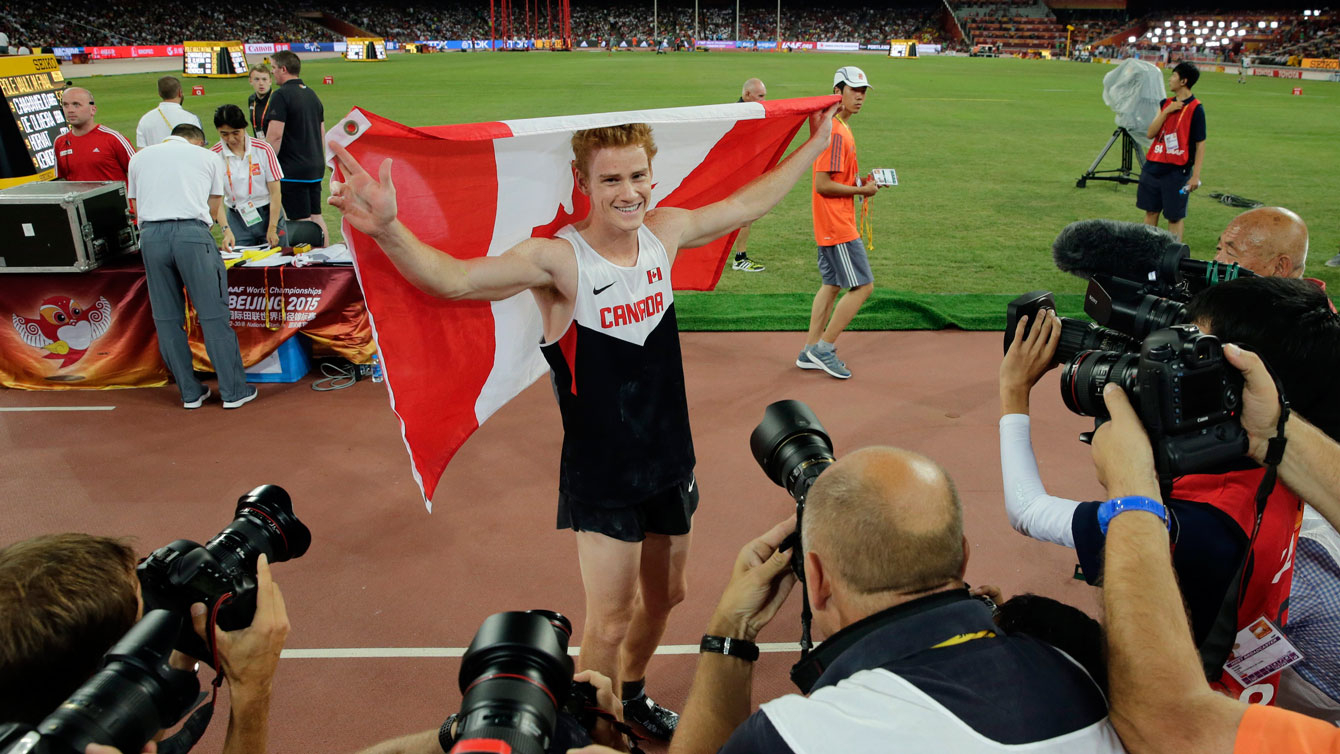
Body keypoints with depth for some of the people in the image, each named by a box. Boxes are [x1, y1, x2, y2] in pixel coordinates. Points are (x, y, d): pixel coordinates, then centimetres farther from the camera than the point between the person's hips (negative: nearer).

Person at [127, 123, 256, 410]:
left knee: (167, 319, 9)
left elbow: (136, 204, 24)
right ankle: (233, 391, 4)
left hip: (151, 235, 3)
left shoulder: (140, 158, 24)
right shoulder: (208, 157, 18)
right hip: (192, 232, -2)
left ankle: (190, 392, 14)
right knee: (213, 315, 1)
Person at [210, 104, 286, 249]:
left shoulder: (263, 149, -7)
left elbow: (275, 192, -6)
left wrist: (272, 229, -10)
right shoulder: (214, 155, -6)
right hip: (237, 219, 0)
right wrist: (226, 229, -22)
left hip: (269, 214, 0)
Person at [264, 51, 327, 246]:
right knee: (316, 217, 12)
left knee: (301, 221, -4)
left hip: (293, 169, -8)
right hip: (316, 167, 8)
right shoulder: (312, 94, 13)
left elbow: (275, 136, -20)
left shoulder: (281, 95, -13)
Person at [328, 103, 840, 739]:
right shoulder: (558, 260, -21)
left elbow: (750, 202, 14)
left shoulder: (664, 232, -3)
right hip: (603, 476, -6)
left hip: (670, 460, 7)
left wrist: (815, 145, 22)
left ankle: (631, 693, 51)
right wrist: (388, 229, -55)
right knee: (609, 624, 3)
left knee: (664, 594, 24)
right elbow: (452, 278, -37)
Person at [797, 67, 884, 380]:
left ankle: (810, 352, 22)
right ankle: (823, 348, 1)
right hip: (837, 224, -11)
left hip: (830, 224, 11)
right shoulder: (836, 132, -18)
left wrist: (860, 180, 7)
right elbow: (823, 184, -22)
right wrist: (861, 190, -12)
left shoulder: (839, 127, 14)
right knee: (863, 285, -6)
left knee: (832, 285, 15)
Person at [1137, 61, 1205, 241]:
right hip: (1153, 166, 6)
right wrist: (1165, 112, -12)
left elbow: (1200, 144, -8)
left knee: (1175, 217, 0)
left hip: (1177, 171, -6)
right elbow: (1150, 133, 1)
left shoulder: (1196, 108, -8)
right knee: (1151, 211, 11)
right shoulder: (1165, 103, 9)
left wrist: (1195, 175, -12)